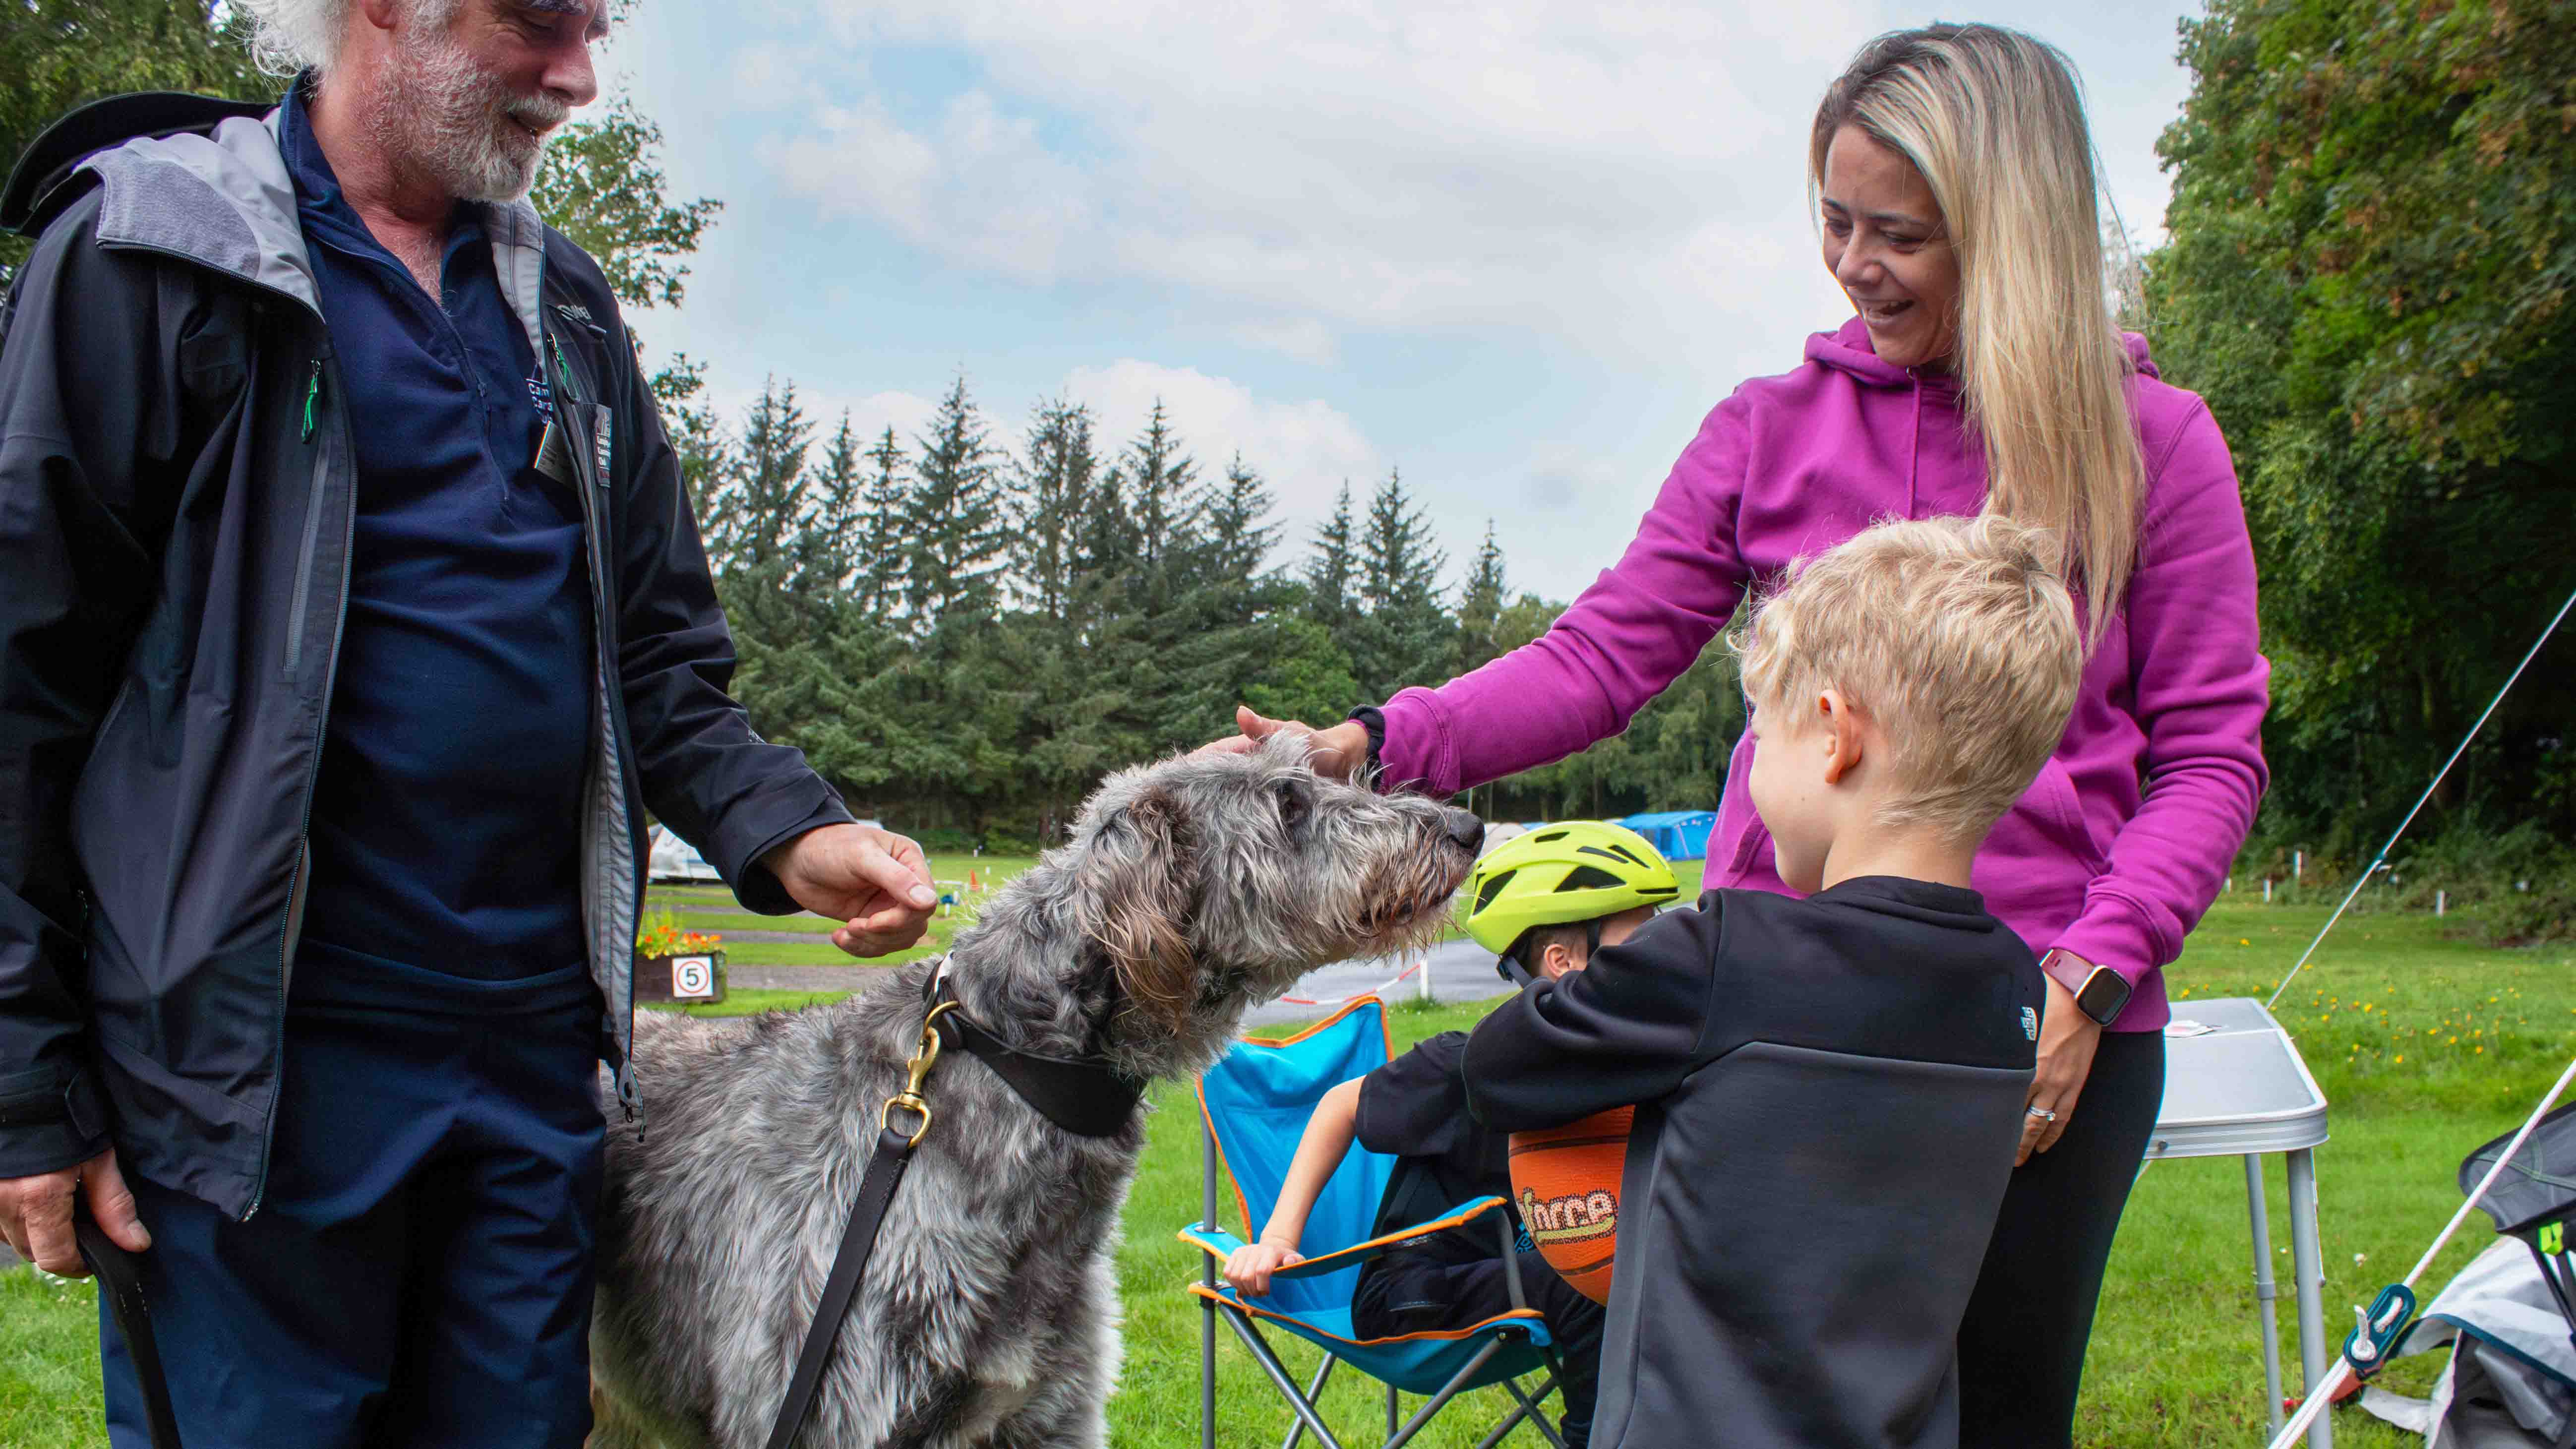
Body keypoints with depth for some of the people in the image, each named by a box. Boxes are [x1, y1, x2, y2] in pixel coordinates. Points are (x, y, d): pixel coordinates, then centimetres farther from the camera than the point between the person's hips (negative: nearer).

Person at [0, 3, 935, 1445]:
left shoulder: (567, 306, 14)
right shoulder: (143, 252, -4)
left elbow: (659, 662, 16)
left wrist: (787, 832, -4)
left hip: (534, 1053, 6)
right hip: (254, 1063, -5)